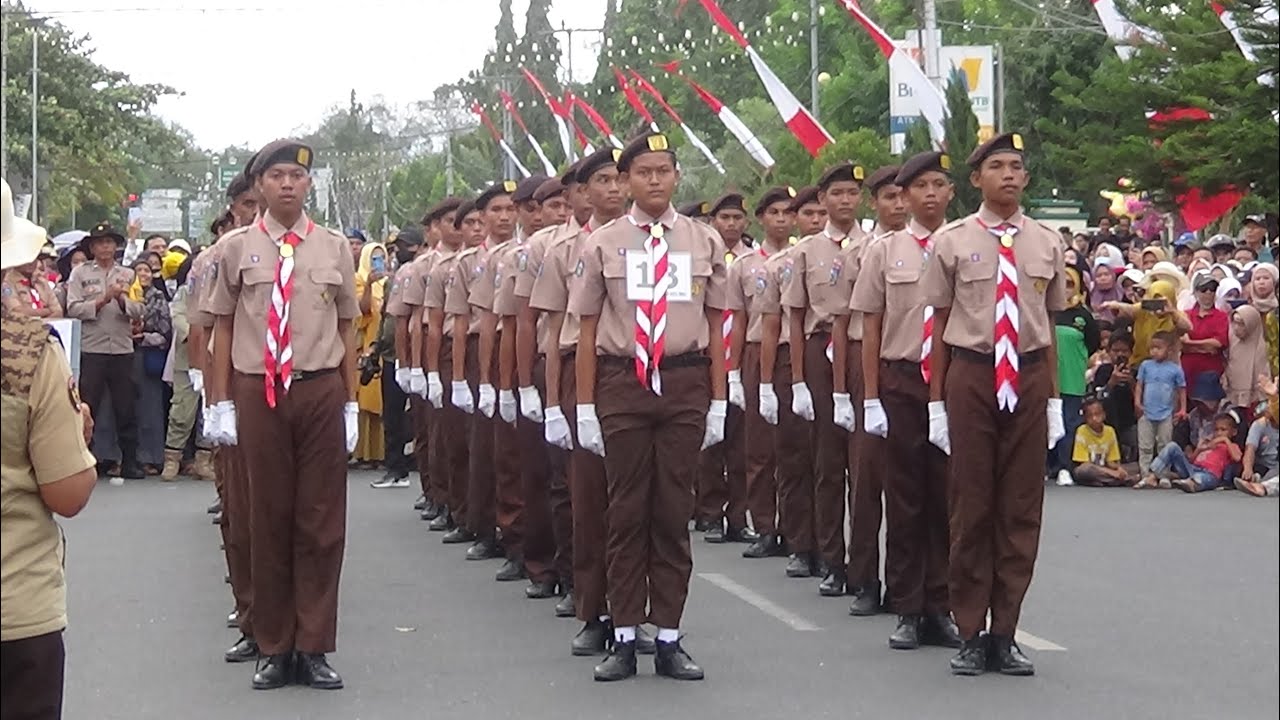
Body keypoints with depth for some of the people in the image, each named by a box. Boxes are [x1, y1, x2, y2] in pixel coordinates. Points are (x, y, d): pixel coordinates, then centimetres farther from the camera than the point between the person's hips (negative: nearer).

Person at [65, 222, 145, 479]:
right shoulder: (80, 273, 5)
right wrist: (103, 300, -13)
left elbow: (138, 311, 3)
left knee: (126, 408, 6)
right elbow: (73, 309, -6)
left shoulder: (128, 275, 12)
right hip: (91, 349, -2)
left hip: (122, 349, 2)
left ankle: (130, 462, 13)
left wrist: (122, 299, -15)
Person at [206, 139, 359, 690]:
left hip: (320, 392, 1)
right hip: (257, 393, -1)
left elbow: (347, 328, 8)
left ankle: (314, 647, 13)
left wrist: (351, 403, 5)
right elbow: (223, 326, 6)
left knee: (321, 521, 4)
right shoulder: (236, 248, 2)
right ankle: (275, 647, 15)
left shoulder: (333, 248, 5)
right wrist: (222, 403, 2)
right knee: (268, 520, 6)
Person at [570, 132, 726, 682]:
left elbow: (716, 328, 8)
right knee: (626, 512, 4)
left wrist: (718, 401, 4)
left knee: (674, 512, 6)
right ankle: (624, 640, 12)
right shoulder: (603, 245, 3)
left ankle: (669, 640, 13)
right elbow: (587, 332, 4)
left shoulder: (704, 243, 7)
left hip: (685, 382, 1)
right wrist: (585, 407, 0)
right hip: (622, 382, -1)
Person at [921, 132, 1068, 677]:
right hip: (970, 373, -2)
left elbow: (1050, 324, 11)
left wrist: (1054, 399, 8)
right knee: (971, 505, 3)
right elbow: (939, 324, 2)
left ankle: (1005, 634, 15)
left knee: (1022, 507, 5)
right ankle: (970, 635, 13)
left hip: (1029, 376, 2)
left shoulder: (1046, 243, 7)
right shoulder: (952, 241, 0)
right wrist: (936, 401, -1)